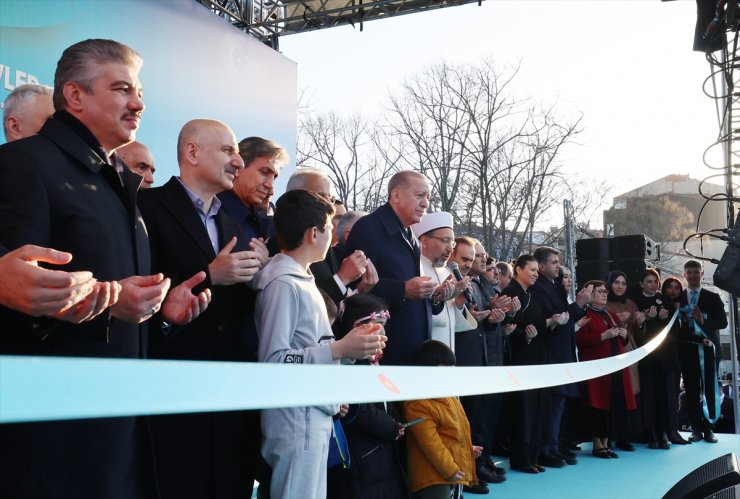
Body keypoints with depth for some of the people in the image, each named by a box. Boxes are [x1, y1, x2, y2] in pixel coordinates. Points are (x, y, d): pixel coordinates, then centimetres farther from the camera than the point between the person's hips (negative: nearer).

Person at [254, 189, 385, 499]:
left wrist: (352, 346, 0)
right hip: (296, 419, -9)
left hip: (315, 415, 9)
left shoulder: (302, 279, 12)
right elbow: (272, 360, -20)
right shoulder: (283, 284, -15)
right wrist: (340, 349, -20)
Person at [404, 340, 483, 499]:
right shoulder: (418, 405, -22)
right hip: (434, 476, -10)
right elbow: (430, 443, -24)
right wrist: (449, 469, -22)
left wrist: (468, 448, 22)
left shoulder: (448, 395, 12)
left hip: (455, 471, 10)